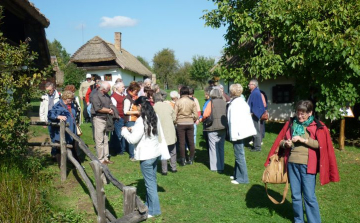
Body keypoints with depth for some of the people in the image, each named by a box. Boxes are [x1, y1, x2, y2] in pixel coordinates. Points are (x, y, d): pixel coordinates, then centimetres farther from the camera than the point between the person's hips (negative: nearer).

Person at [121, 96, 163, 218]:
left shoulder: (141, 120, -21)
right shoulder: (155, 117, 4)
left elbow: (133, 139, -19)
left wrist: (125, 131, 2)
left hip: (146, 155, -8)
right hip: (155, 152, 8)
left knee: (150, 182, 1)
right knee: (152, 180, 18)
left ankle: (154, 210, 11)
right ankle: (149, 204, 33)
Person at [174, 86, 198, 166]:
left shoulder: (177, 102, -7)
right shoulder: (192, 102, -2)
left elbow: (175, 114, -7)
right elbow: (196, 115, -2)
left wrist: (175, 121, 10)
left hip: (180, 124, -2)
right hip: (190, 123, 2)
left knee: (181, 142, 4)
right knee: (191, 142, 9)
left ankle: (182, 160, 8)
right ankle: (191, 159, 16)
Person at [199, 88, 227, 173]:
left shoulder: (211, 102, -8)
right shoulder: (224, 103, 4)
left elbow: (206, 115, -14)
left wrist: (201, 119, 4)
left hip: (213, 128, -4)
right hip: (223, 128, 4)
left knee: (213, 147, 5)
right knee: (221, 147, 13)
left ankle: (215, 167, 7)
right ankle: (221, 167, 18)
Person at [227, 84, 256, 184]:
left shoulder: (234, 104, -17)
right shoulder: (242, 101, 12)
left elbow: (234, 120, -21)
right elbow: (247, 115, 15)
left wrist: (233, 135, -20)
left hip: (238, 132, -10)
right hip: (243, 130, 10)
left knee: (239, 155, -3)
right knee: (238, 154, 18)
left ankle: (243, 178, 3)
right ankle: (237, 174, 29)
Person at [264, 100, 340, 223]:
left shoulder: (317, 126, -1)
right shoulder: (291, 123, 8)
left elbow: (321, 144, -8)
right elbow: (280, 140, 13)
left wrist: (303, 139, -16)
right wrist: (285, 143, -9)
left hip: (307, 165, -3)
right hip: (292, 163, 3)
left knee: (309, 196, -1)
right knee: (295, 195, 12)